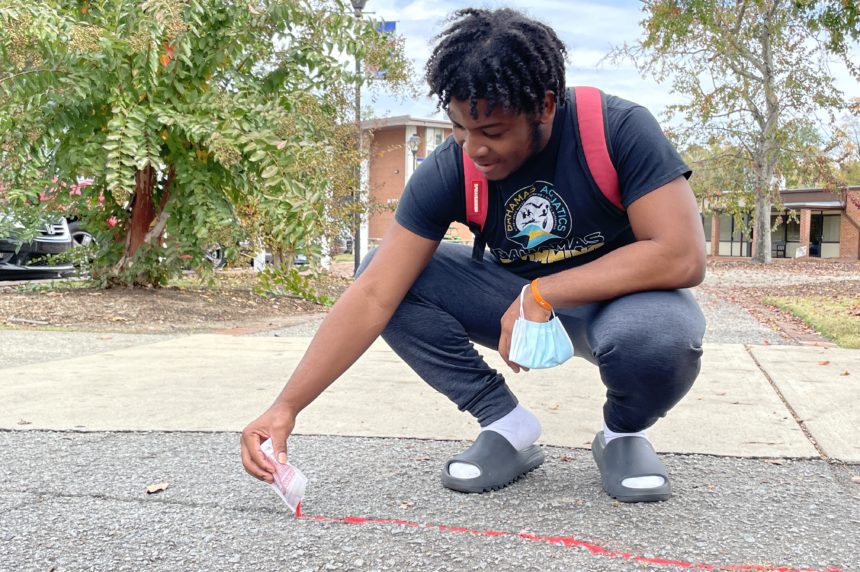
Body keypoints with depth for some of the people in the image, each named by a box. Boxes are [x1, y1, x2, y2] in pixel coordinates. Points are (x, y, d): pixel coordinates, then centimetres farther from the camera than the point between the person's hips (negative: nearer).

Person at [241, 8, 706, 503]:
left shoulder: (619, 129, -26)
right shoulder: (448, 172, -20)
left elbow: (682, 256, -31)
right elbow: (374, 295, -22)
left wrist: (541, 295, -31)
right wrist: (287, 405, -28)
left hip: (622, 295, -2)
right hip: (523, 299, 3)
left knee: (659, 331, -39)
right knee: (387, 274, -17)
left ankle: (624, 433, -3)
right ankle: (507, 424, -6)